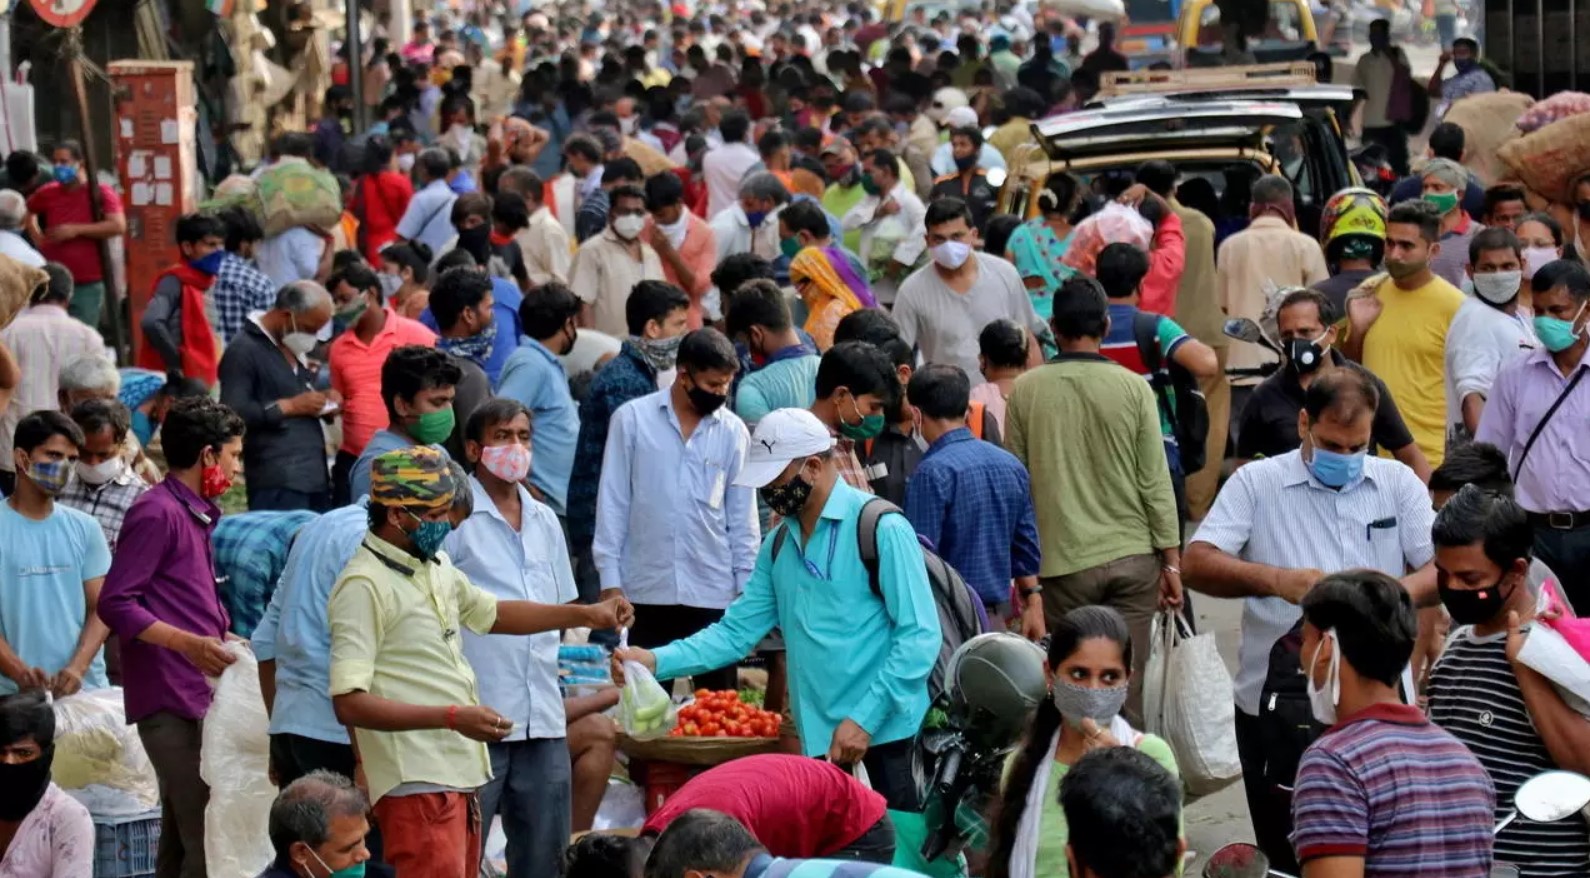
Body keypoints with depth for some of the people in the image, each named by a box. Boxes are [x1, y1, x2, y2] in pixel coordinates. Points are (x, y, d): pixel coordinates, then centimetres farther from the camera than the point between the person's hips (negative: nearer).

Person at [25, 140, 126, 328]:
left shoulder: (101, 193, -4)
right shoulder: (47, 193, 7)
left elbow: (119, 226, -18)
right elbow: (24, 212, 28)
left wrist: (76, 230, -17)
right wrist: (38, 238, 12)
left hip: (88, 286, -3)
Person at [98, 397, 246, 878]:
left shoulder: (193, 514, 19)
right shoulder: (157, 513, -11)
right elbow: (114, 604, -18)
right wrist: (191, 643, -26)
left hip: (193, 697, 10)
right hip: (169, 700, -10)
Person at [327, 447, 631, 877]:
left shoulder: (434, 565, 12)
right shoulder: (364, 586, -16)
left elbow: (491, 613, 31)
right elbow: (349, 702, -22)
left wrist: (585, 614, 23)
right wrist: (453, 718, -26)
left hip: (457, 774, 10)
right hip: (417, 783, -10)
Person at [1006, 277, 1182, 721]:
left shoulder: (1025, 390, -2)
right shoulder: (1133, 389, -4)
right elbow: (1156, 483, -2)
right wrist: (1171, 561, 6)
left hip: (1063, 562, 0)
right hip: (1132, 558, 0)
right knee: (1126, 691, 3)